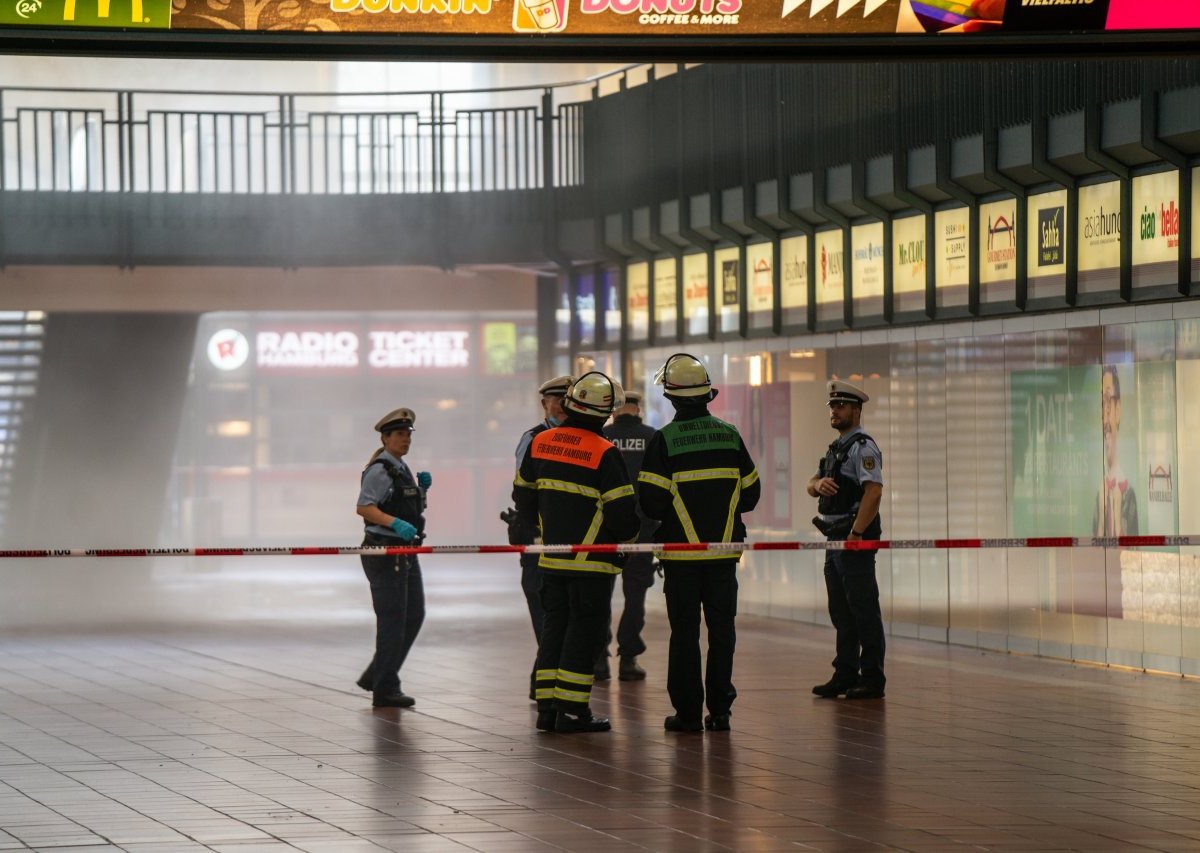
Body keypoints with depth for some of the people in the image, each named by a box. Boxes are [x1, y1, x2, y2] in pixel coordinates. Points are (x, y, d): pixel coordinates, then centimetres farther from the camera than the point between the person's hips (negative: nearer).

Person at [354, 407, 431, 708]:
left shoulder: (402, 469, 17)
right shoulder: (380, 470, -13)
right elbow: (364, 508, -23)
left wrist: (422, 488, 8)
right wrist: (395, 523, -34)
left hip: (405, 553, 10)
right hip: (384, 552, -10)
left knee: (414, 615, 11)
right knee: (392, 621, -6)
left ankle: (375, 677, 20)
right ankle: (385, 690, 1)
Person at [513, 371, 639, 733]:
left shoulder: (539, 443, 3)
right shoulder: (604, 453, -15)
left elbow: (523, 497, 13)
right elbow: (622, 510, -13)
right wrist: (629, 539, 7)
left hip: (551, 557, 5)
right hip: (592, 561, -5)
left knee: (554, 625, 13)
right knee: (585, 630, 0)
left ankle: (547, 707, 13)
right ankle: (572, 711, -2)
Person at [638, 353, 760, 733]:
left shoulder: (664, 441, -10)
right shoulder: (730, 436, 2)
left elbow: (651, 502, -13)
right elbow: (750, 494, 8)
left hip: (681, 550, -3)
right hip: (724, 549, 3)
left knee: (685, 631, 2)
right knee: (721, 628, 9)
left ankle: (688, 712, 2)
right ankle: (719, 709, 9)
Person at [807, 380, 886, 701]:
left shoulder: (863, 447, -11)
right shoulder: (836, 448, 19)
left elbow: (873, 492, -21)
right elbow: (812, 487, 18)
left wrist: (855, 535, -23)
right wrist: (819, 484, -7)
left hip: (856, 541, -10)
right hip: (835, 541, 10)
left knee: (863, 611, -6)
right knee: (841, 613, 13)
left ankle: (872, 679, -4)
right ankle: (845, 676, 19)